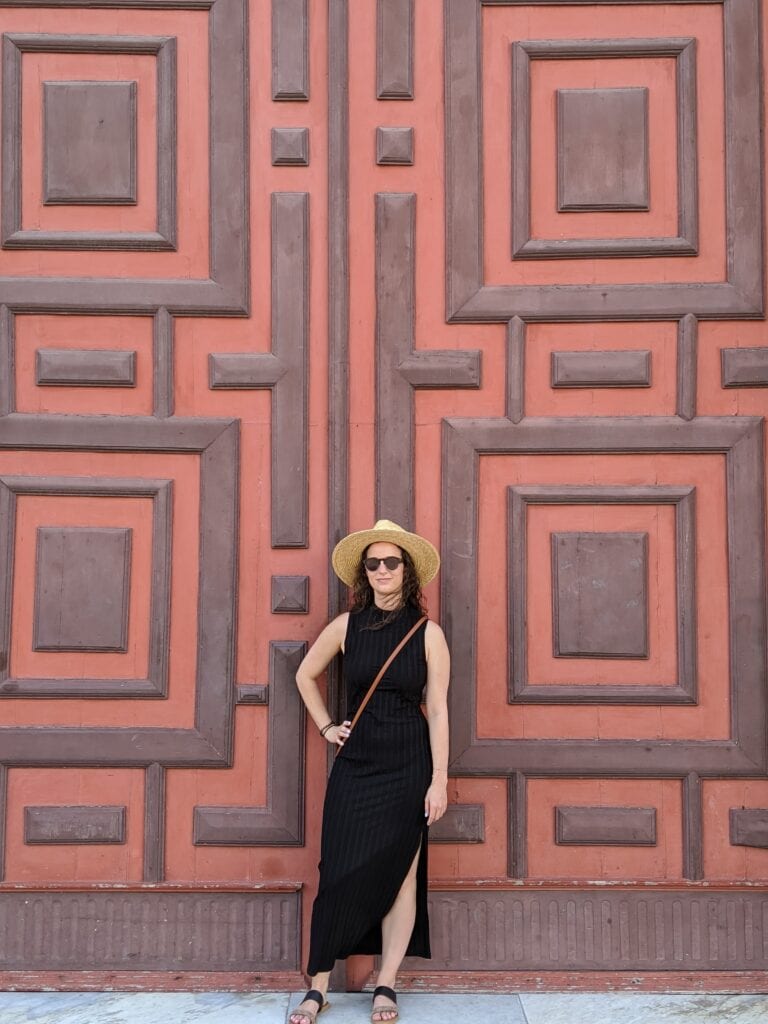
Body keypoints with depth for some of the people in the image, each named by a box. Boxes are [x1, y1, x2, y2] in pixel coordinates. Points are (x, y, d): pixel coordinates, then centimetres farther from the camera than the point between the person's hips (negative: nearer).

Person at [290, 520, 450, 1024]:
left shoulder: (428, 633, -4)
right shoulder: (346, 626, 2)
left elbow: (438, 711, -6)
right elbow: (305, 674, 18)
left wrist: (440, 780, -9)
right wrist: (326, 726, 11)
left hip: (409, 764, -1)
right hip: (355, 762, 1)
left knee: (400, 874, 4)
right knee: (340, 874, 0)